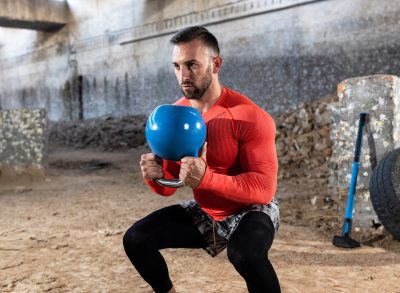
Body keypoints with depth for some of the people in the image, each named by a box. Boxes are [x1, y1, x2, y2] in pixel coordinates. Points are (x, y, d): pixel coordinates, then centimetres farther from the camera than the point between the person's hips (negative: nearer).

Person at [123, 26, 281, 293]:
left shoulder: (250, 117, -24)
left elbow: (264, 188, -28)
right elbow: (168, 186, 2)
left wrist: (207, 178, -42)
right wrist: (155, 176, -23)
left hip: (251, 211, -6)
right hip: (203, 213, 6)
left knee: (245, 253, -39)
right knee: (135, 240, -5)